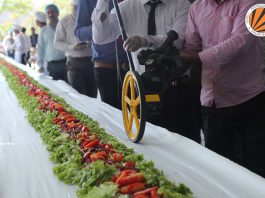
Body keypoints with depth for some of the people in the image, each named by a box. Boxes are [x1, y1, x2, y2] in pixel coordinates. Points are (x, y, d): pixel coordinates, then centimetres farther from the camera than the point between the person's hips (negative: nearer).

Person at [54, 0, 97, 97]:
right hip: (75, 62, -1)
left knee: (92, 95, 5)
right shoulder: (64, 21, 4)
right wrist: (72, 47, -14)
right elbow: (57, 42, 5)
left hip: (91, 61, 2)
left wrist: (92, 44, -12)